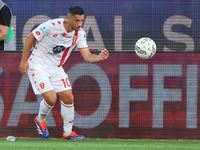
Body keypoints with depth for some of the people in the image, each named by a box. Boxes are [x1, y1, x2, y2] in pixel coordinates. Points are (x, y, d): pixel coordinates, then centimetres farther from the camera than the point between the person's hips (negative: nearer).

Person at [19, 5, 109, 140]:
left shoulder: (80, 33, -9)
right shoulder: (52, 26, -24)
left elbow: (87, 56, -10)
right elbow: (30, 38, -12)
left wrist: (100, 57, -32)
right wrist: (24, 61, -12)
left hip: (56, 68, 5)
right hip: (38, 66, -5)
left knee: (68, 98, -2)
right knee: (51, 99, -16)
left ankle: (68, 133, 13)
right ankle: (40, 119, 17)